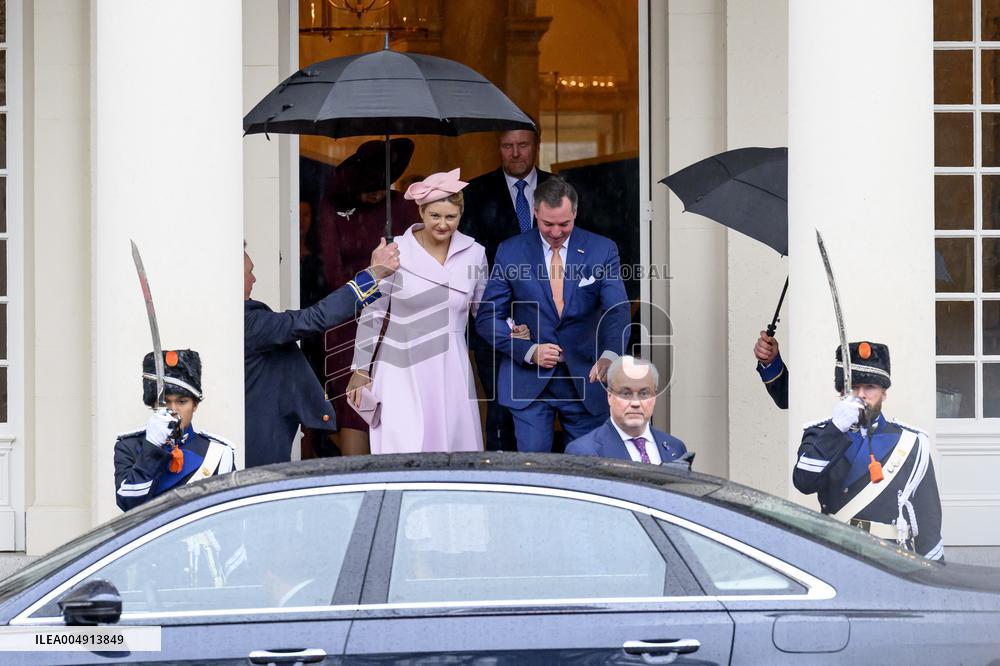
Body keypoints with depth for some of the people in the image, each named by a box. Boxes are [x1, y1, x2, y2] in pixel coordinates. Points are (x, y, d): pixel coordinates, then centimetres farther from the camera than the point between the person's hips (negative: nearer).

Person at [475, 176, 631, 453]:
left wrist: (609, 355, -33)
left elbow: (617, 311, -12)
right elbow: (488, 318, 1)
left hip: (585, 380, 0)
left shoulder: (602, 250, -1)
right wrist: (529, 351, -14)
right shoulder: (511, 252, 0)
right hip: (529, 382, 0)